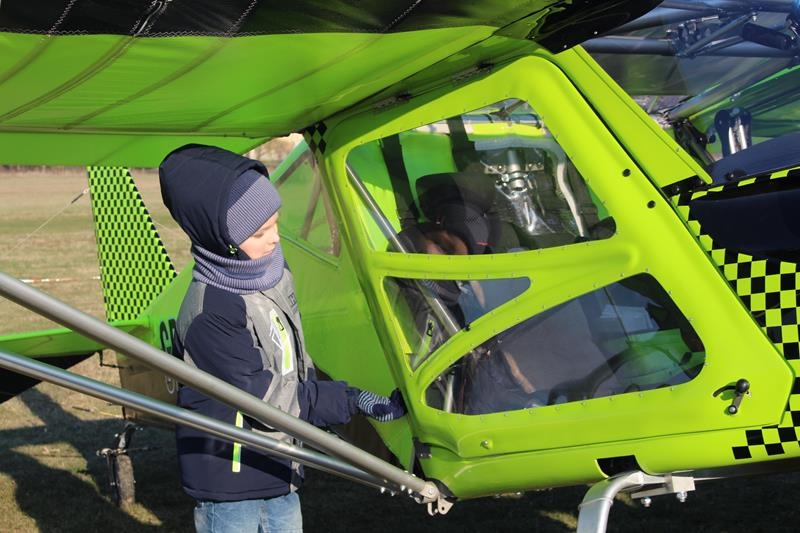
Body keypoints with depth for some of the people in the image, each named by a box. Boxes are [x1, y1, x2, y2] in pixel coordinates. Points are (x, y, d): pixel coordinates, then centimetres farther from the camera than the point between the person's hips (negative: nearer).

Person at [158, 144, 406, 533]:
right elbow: (266, 399, -23)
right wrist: (353, 402, -20)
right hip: (229, 487, -8)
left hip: (280, 472, 8)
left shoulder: (273, 277, 1)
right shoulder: (210, 314, -25)